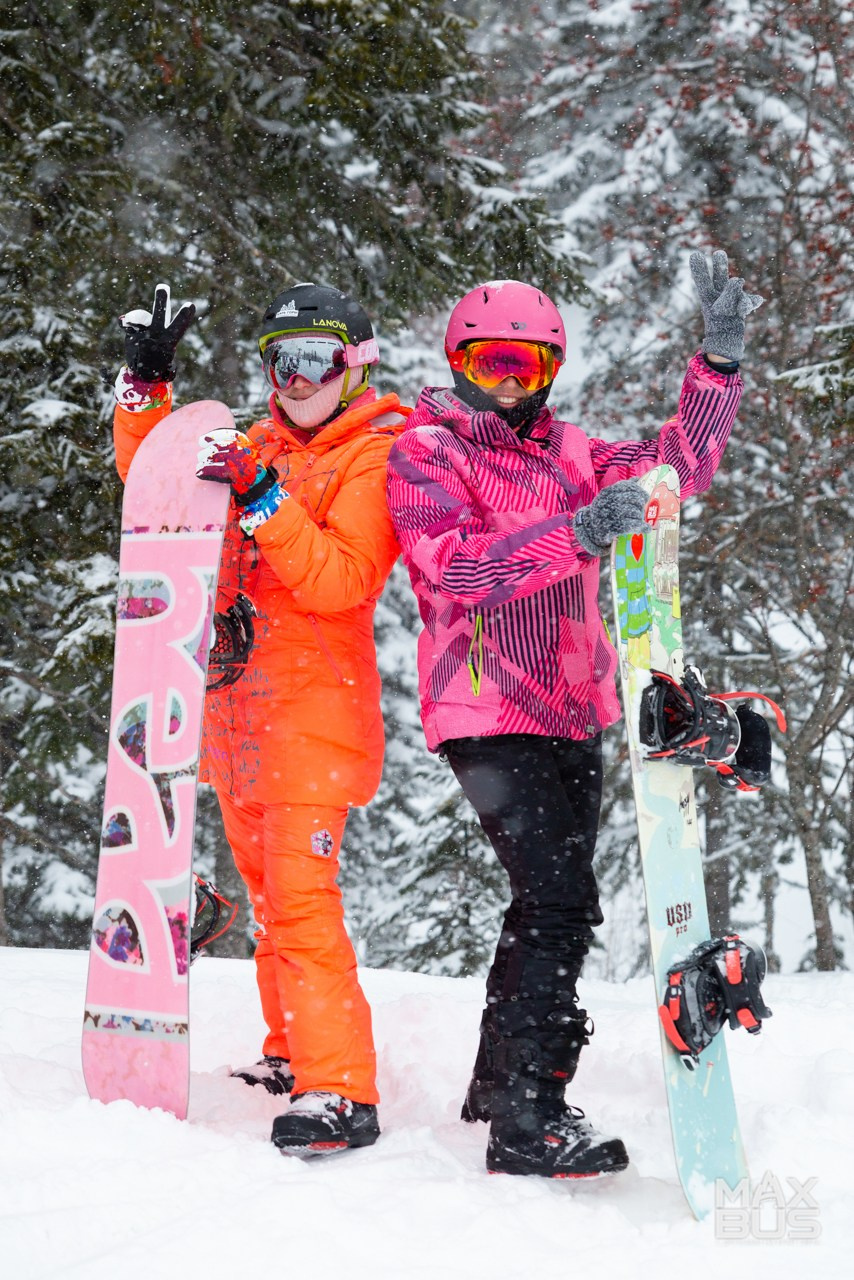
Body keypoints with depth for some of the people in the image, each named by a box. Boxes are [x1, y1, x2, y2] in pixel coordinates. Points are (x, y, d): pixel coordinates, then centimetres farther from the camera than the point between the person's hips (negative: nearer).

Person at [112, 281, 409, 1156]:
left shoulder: (375, 455, -6)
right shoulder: (257, 449, 15)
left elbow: (340, 581, -18)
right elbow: (154, 478, 22)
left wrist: (264, 500, -26)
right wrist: (145, 385, 9)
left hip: (314, 704, -7)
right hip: (238, 705, 8)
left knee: (301, 895, -16)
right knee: (268, 893, 15)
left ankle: (339, 1094, -17)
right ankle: (291, 1052, 27)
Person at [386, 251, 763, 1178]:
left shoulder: (568, 453, 14)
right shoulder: (425, 451, -4)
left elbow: (676, 467, 8)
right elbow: (455, 567, -20)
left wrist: (721, 357, -3)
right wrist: (578, 535, -32)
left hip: (575, 714, 7)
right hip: (489, 712, -7)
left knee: (548, 901, 15)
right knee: (560, 901, -17)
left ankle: (499, 1081, 31)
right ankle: (527, 1119, -14)